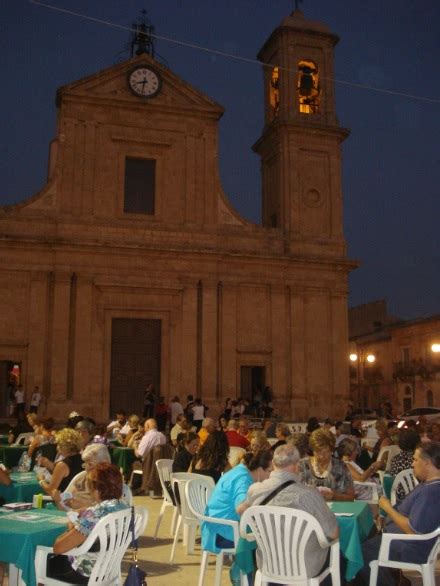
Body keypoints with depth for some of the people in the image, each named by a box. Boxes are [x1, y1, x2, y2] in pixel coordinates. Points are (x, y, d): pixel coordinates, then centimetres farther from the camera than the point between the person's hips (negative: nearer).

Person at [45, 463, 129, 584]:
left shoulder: (94, 514, -30)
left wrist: (70, 529, -7)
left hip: (87, 571, -7)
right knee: (53, 558, 27)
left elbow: (58, 547, -25)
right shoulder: (125, 507, -6)